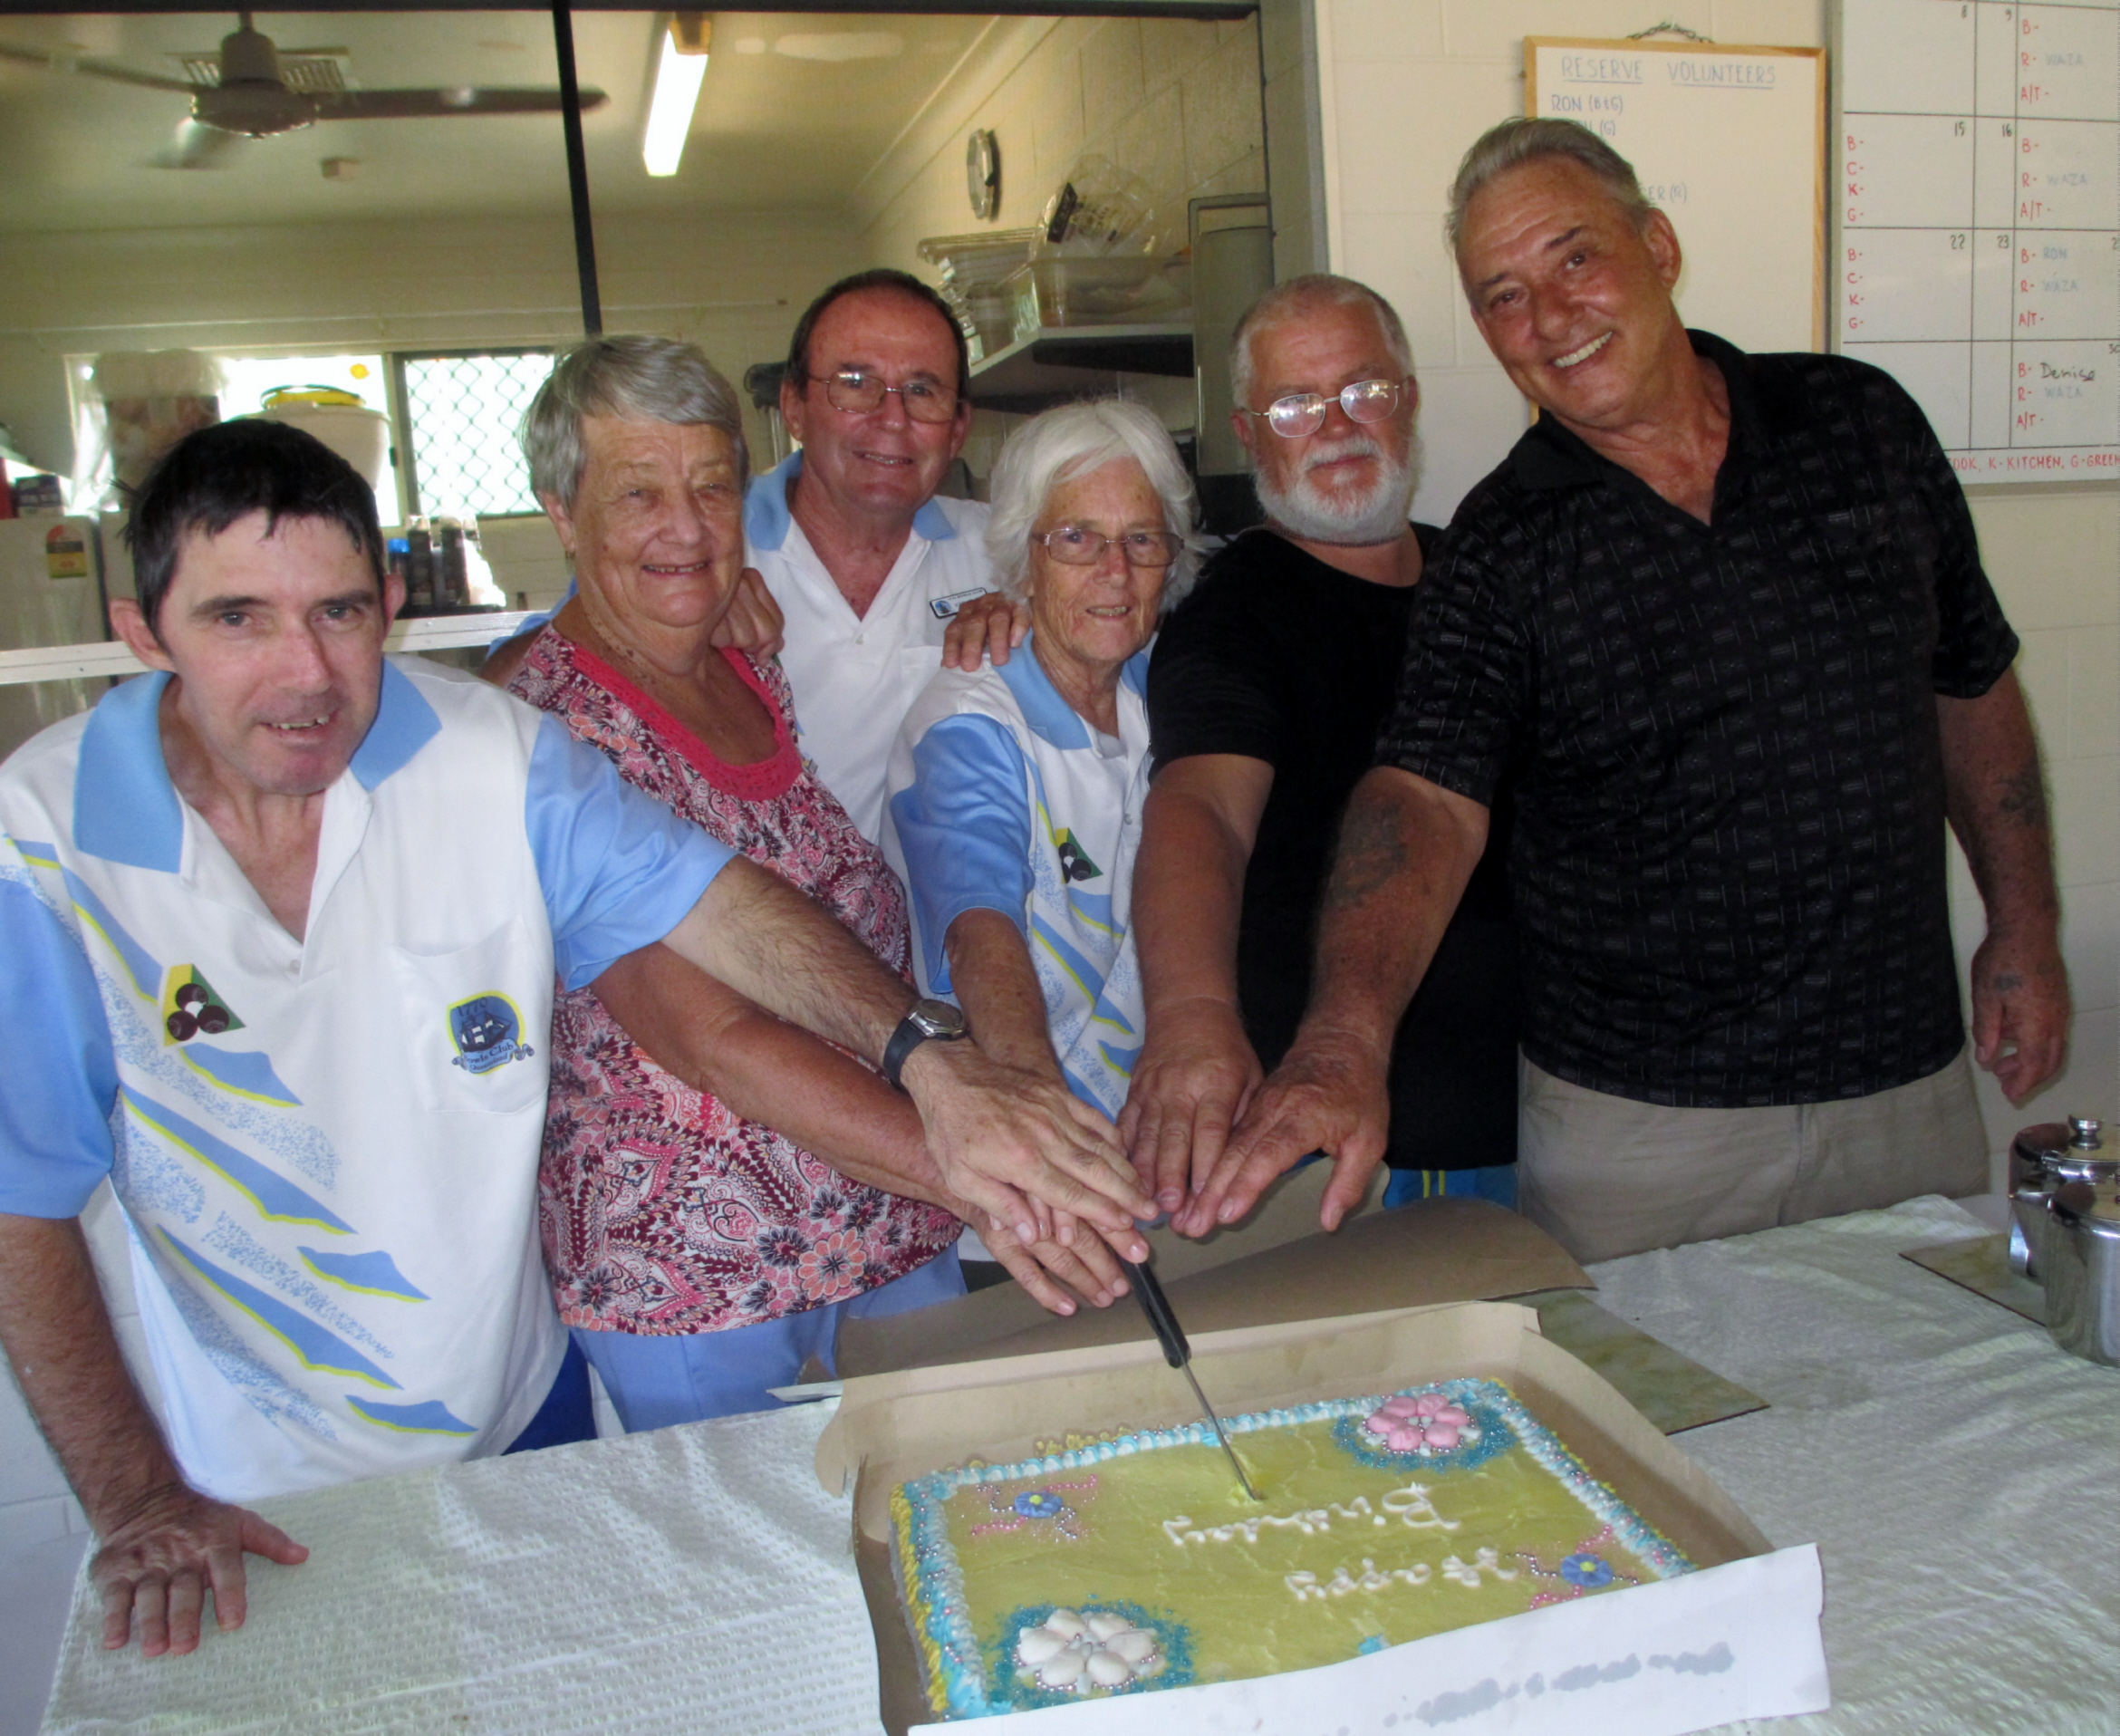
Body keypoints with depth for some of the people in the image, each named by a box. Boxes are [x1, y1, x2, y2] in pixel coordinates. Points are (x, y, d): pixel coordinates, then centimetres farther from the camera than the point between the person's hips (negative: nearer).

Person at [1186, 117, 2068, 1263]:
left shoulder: (1861, 424, 2)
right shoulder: (1500, 548, -9)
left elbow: (1971, 685, 12)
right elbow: (1426, 795, -22)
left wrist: (2024, 925, 10)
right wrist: (1344, 1038, -38)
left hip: (1906, 1085, 3)